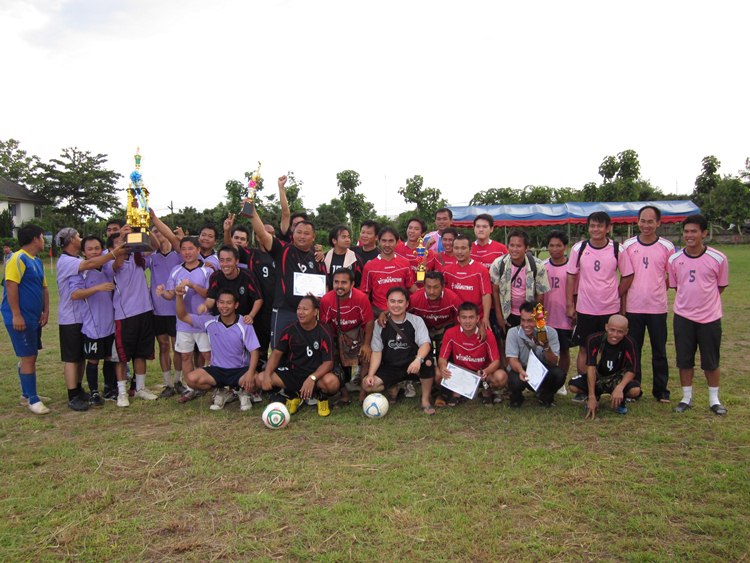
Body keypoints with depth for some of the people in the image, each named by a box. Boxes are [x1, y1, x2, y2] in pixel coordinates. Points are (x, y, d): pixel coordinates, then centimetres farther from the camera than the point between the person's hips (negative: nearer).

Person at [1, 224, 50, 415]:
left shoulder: (37, 261, 15)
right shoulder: (18, 259, -13)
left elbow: (44, 288, 18)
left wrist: (46, 311, 8)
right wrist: (16, 315, -21)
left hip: (34, 318, 9)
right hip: (21, 319, -9)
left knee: (29, 357, 15)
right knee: (28, 358, -6)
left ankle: (27, 394, 26)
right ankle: (32, 399, 1)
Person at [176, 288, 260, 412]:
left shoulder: (244, 325, -11)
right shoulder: (209, 322, -4)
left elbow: (253, 350, -13)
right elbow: (183, 316, -4)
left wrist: (250, 372, -30)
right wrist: (179, 296, -22)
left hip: (240, 370, -3)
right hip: (217, 369, 3)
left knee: (253, 381, -34)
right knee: (191, 378, -22)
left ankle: (244, 393, 6)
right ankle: (220, 391, 7)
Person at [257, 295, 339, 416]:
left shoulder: (323, 333, -12)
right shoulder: (290, 330, -3)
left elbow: (328, 362, -16)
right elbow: (277, 353, 1)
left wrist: (312, 378, -33)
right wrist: (267, 374, -17)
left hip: (315, 374, -3)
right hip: (292, 373, 3)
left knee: (332, 382, -37)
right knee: (261, 378, -19)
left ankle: (322, 398, 3)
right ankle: (292, 396, 9)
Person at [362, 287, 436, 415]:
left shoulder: (416, 321, -6)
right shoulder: (380, 324, -2)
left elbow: (425, 344, -21)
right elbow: (376, 352, -1)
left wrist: (418, 359, -43)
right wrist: (370, 374, -15)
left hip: (412, 366, -2)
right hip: (390, 368, 2)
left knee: (427, 361, -35)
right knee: (367, 384, -22)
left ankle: (425, 400, -11)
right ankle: (392, 388, 13)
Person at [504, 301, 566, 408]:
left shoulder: (550, 332, -15)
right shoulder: (513, 333, -17)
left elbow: (554, 363, -17)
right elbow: (512, 359, -20)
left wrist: (546, 347, -37)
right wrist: (521, 371, -43)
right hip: (520, 370, -1)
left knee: (559, 375, -29)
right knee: (515, 382, -35)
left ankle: (545, 396, 6)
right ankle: (516, 397, 5)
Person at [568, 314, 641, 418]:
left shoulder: (629, 343, -19)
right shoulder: (594, 339, -21)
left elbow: (631, 370, -21)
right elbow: (591, 367, -26)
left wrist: (620, 387, -43)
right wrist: (592, 397, -33)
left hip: (618, 378, 0)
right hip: (597, 377, 1)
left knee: (635, 390, -33)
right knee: (573, 386, -27)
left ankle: (620, 401, 4)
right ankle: (596, 396, 7)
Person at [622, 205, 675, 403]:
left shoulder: (667, 247, -1)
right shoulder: (628, 245, 2)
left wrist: (656, 291, -2)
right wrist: (622, 304, 2)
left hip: (657, 307, -1)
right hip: (633, 307, 1)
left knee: (659, 351, 9)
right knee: (633, 351, 9)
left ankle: (661, 390, 20)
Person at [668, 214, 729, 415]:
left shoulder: (718, 259, -9)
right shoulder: (674, 259, -4)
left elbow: (721, 286, 5)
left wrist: (705, 300, 5)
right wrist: (689, 299, 6)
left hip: (710, 317, -1)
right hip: (683, 317, 2)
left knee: (711, 362, 9)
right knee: (684, 361, 8)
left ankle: (714, 399, 25)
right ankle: (687, 397, 23)